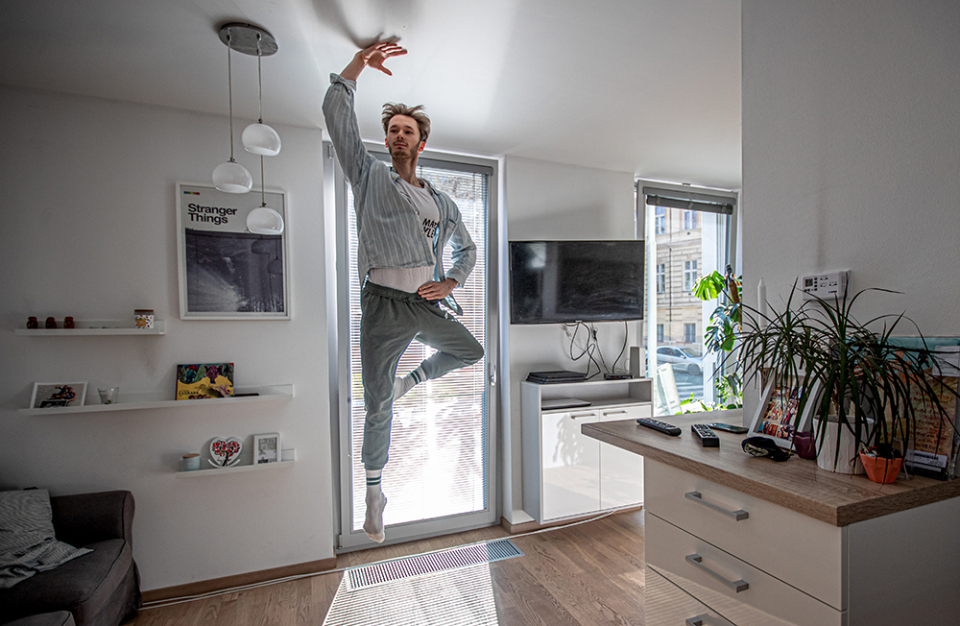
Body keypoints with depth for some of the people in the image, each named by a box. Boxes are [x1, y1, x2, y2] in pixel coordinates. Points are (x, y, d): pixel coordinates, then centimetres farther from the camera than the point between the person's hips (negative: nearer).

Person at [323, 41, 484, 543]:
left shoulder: (441, 201, 17)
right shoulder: (370, 176, 8)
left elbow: (467, 247, 23)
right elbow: (336, 115, -1)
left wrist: (451, 282, 6)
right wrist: (358, 64, -3)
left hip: (428, 306, 4)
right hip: (384, 308, -4)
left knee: (472, 352, 13)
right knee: (378, 408, 3)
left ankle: (413, 379, 34)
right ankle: (374, 491, 23)